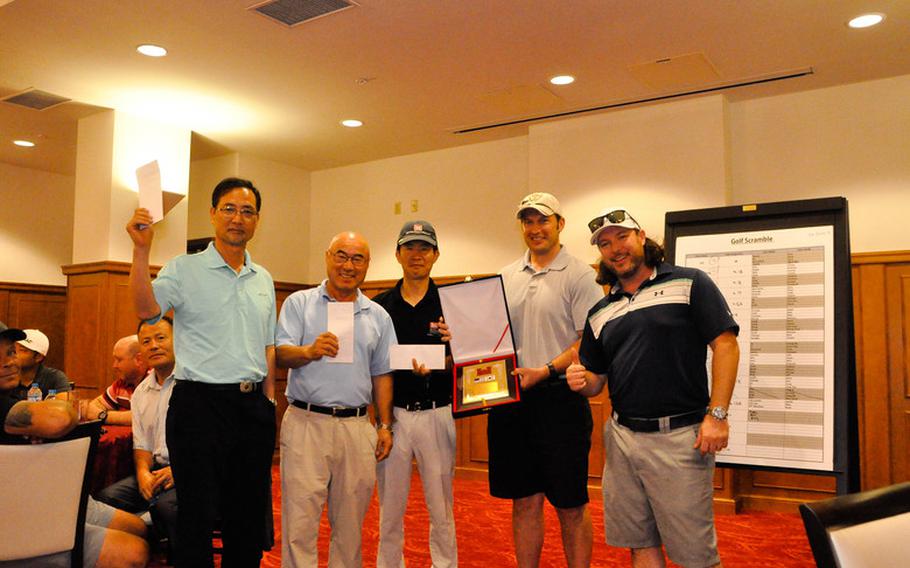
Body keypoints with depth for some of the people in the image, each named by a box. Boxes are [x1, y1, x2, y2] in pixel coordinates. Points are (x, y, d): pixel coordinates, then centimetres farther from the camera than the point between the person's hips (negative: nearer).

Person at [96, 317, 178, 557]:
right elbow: (141, 444, 20)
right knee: (105, 498, -13)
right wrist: (143, 472, -2)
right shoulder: (140, 392, 17)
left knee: (165, 505, -33)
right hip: (157, 470, 7)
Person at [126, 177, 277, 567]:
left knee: (250, 516, 14)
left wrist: (269, 400, 10)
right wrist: (141, 249, -29)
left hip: (253, 406, 5)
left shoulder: (263, 280, 13)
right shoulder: (185, 269, -2)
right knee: (197, 518, 3)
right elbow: (146, 309, -20)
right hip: (199, 403, -5)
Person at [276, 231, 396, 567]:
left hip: (357, 426, 3)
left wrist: (385, 426, 8)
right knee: (300, 521, -3)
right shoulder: (298, 303, 6)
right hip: (306, 423, -2)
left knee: (350, 524, 10)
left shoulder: (378, 315, 14)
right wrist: (309, 351, -25)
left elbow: (382, 375, 14)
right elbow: (280, 354, -5)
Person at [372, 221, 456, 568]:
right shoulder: (380, 305, 6)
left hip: (437, 414, -1)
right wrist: (408, 371, -12)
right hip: (392, 413, 1)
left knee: (441, 509, 8)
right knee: (390, 509, 12)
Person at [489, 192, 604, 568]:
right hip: (511, 400, 5)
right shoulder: (506, 277, 13)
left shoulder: (579, 276, -4)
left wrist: (545, 371, -20)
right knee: (524, 502, 14)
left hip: (559, 399, -5)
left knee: (571, 506, 6)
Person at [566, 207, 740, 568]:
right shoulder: (600, 313, 13)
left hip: (680, 437, -5)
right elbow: (595, 382, 17)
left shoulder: (689, 283, -2)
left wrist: (717, 415, -14)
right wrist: (580, 381, -7)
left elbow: (726, 346, -7)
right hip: (621, 437, 5)